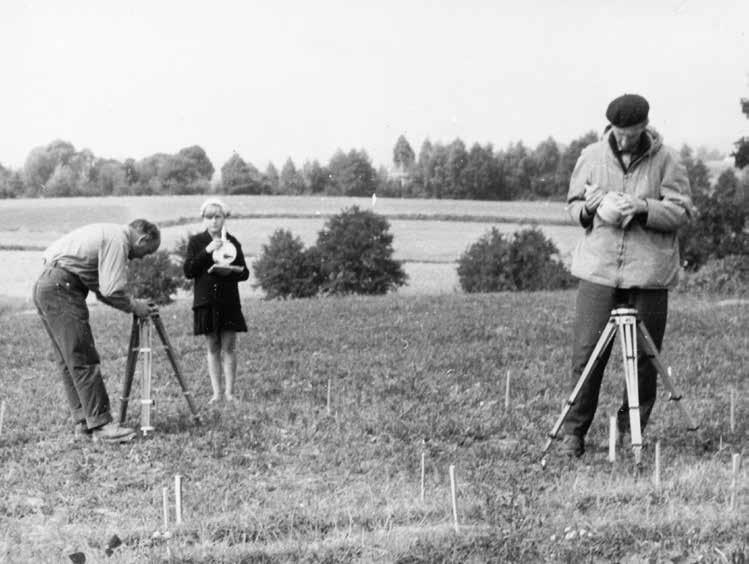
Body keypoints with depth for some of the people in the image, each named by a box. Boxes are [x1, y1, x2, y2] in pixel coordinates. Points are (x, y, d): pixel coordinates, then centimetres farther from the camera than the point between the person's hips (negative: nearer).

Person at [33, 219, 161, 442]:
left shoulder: (109, 233, 22)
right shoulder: (118, 239, -9)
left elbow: (101, 287, 24)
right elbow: (112, 290, -16)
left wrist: (130, 303, 15)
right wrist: (134, 306, 0)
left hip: (44, 287, 11)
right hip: (61, 288, -11)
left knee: (69, 363, 11)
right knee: (83, 361, -10)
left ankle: (83, 421, 13)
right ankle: (100, 424, -9)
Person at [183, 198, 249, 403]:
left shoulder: (232, 242, 5)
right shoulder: (196, 242, 3)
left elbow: (244, 273, 7)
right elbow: (188, 271, -6)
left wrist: (230, 271, -15)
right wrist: (206, 251, -16)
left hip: (229, 302, 0)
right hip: (206, 301, 0)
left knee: (229, 347, 0)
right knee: (212, 348, 4)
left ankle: (229, 392, 3)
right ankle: (216, 393, 7)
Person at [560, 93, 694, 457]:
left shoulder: (665, 160, 0)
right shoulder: (592, 157, 5)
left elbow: (681, 211, -3)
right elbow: (572, 204, 13)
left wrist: (643, 208, -19)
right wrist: (587, 210, -10)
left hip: (649, 271, -1)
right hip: (598, 267, 1)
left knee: (643, 356, 4)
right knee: (587, 351, -3)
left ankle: (630, 431, 18)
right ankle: (574, 431, 7)